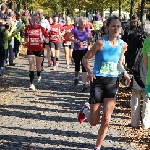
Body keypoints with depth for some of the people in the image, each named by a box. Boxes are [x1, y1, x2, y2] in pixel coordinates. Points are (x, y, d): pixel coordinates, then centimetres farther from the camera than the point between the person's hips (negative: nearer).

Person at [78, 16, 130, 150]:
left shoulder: (123, 45, 1)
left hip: (113, 82, 3)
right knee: (94, 122, 3)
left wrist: (124, 73, -2)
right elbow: (85, 59, -7)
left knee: (106, 121, -4)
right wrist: (90, 72, -24)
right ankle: (86, 110, 39)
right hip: (98, 81, -3)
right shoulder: (101, 43, -14)